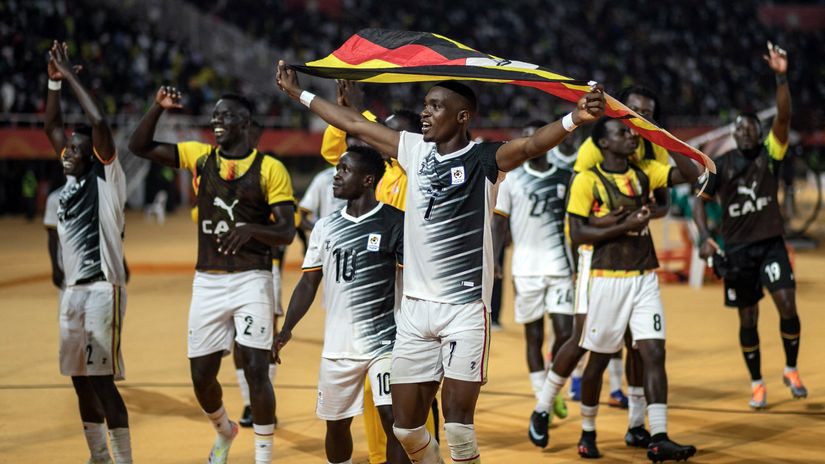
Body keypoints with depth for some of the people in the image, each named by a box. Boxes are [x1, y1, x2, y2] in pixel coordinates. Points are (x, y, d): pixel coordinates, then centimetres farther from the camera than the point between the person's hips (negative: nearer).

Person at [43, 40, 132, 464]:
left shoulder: (107, 177, -6)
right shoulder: (71, 178, 13)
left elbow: (99, 122, -19)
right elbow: (51, 125, 20)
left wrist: (71, 77, -12)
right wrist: (53, 81, 9)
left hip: (102, 289, -8)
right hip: (73, 289, 8)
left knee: (101, 377, -11)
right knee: (79, 377, 11)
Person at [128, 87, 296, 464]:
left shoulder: (270, 169, -5)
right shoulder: (199, 157, 7)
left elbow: (287, 232, -8)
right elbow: (139, 146, 4)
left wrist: (252, 229, -27)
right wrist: (158, 107, -10)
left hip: (251, 280, -4)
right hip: (207, 280, 4)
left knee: (256, 371, -11)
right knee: (201, 375, 8)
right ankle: (223, 431, 38)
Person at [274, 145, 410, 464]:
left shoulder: (394, 223, -5)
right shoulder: (325, 227, 8)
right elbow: (309, 284, 9)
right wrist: (286, 330, -2)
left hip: (385, 340, -4)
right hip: (338, 345, 5)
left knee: (393, 419, -13)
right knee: (336, 424, 12)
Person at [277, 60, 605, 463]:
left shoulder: (484, 160, -7)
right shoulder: (415, 150, 9)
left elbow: (531, 145, -25)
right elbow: (354, 124, 19)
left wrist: (575, 118, -44)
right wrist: (298, 94, 27)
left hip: (465, 310, -5)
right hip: (415, 308, 6)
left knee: (457, 422, -10)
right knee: (406, 425, 7)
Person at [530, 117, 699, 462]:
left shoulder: (645, 172, 8)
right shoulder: (587, 181, -7)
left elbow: (691, 174, 1)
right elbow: (577, 232, -12)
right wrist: (624, 226, -19)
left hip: (645, 278, 5)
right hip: (607, 279, -5)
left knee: (654, 353, -5)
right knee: (585, 349, 5)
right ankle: (542, 410, 26)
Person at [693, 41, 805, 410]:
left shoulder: (770, 153, -1)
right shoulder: (721, 165, 1)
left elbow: (783, 116, -17)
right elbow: (700, 200, 8)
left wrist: (781, 77, -29)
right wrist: (705, 237, -8)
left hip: (770, 243, -1)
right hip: (736, 249, 1)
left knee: (787, 304, -16)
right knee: (748, 319, 5)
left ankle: (791, 371, 5)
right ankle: (757, 385, 19)